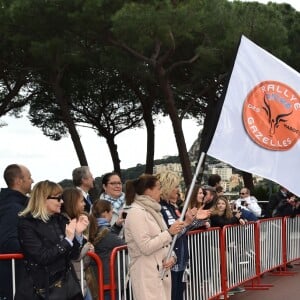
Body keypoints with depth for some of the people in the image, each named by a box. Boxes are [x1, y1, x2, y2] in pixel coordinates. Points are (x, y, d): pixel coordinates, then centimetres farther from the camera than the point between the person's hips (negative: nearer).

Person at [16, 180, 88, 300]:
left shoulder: (61, 220, 7)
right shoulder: (26, 224, -9)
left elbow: (73, 255, 8)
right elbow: (42, 257, -18)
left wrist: (78, 234, -7)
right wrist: (67, 240, -17)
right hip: (44, 288, -5)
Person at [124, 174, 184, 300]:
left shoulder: (153, 210, 14)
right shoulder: (136, 212, -14)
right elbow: (146, 247, -20)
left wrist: (172, 256, -2)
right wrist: (169, 232, -16)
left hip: (163, 271, 8)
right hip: (146, 274, -8)